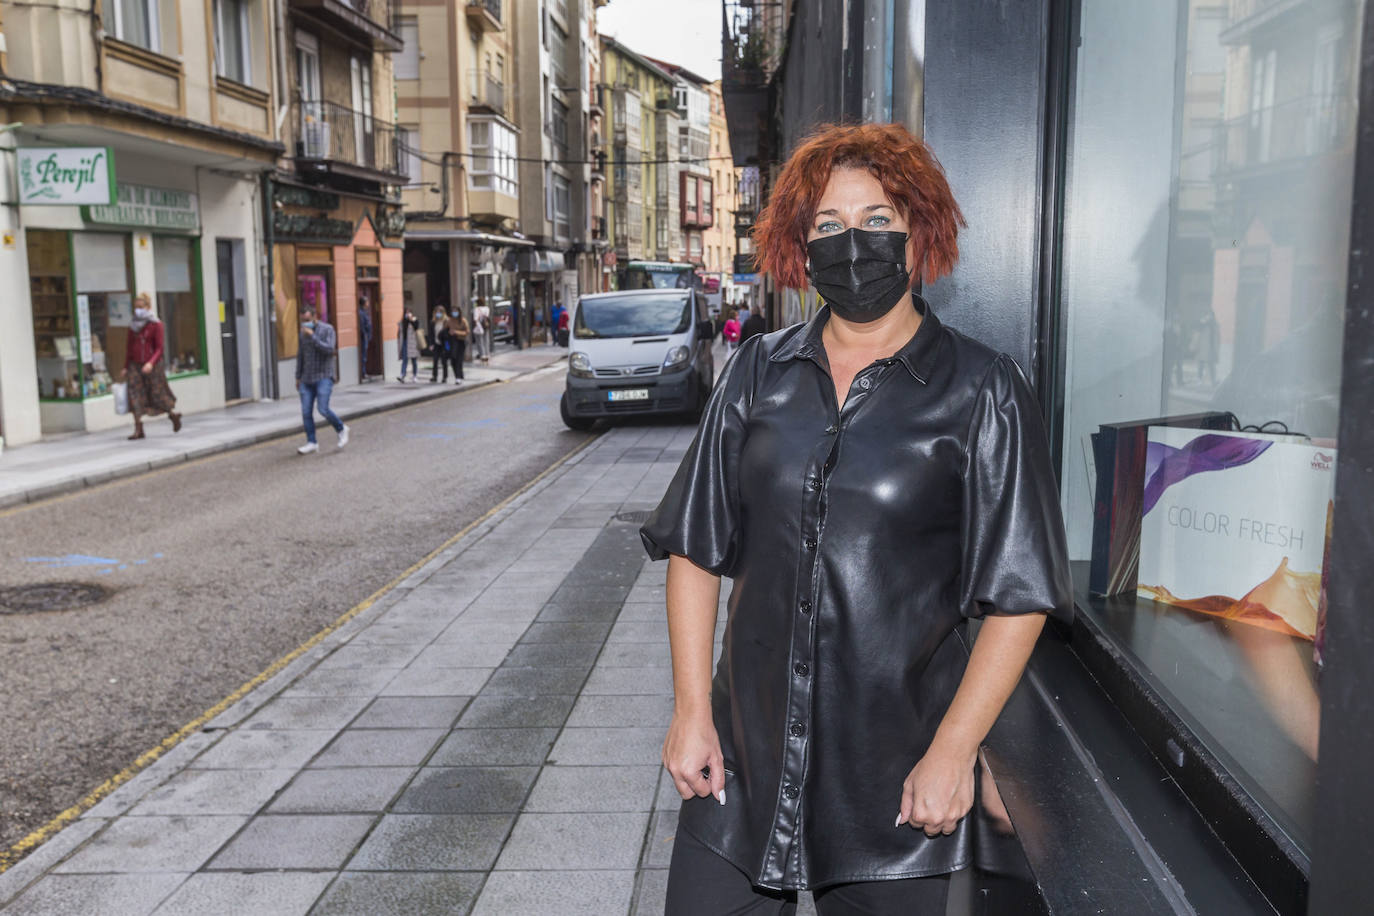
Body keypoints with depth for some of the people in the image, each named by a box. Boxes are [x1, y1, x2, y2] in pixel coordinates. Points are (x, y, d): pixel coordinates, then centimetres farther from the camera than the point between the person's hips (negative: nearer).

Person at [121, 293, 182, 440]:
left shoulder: (155, 324, -6)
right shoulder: (133, 326, 9)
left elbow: (159, 348, -9)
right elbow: (129, 348, 15)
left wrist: (151, 363, -22)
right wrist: (126, 367, 13)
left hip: (153, 366, -4)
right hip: (135, 365, 4)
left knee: (158, 395, 3)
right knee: (135, 396, -6)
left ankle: (173, 414, 31)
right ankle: (138, 429, -4)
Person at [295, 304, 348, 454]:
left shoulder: (327, 329, -5)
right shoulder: (303, 332, 12)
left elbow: (329, 349, -18)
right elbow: (300, 355, 20)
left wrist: (312, 337, -21)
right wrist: (298, 377, 21)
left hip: (324, 377, -5)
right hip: (307, 379, 5)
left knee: (323, 409, -15)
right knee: (306, 412, -1)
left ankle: (341, 429, 9)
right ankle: (311, 443, 6)